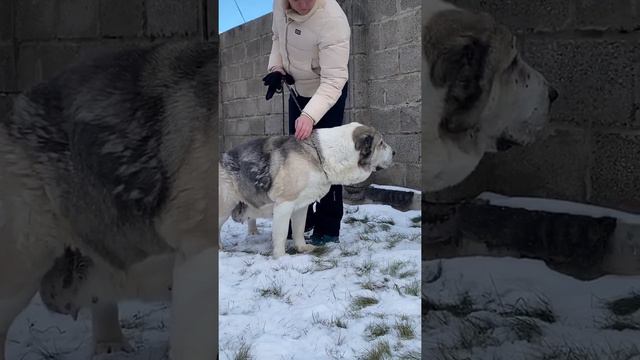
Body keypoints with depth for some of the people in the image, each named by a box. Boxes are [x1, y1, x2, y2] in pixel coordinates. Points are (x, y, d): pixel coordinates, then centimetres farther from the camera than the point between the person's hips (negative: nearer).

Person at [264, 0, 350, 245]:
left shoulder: (332, 20, -34)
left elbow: (333, 81, -36)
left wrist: (310, 115, -49)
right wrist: (275, 66, -8)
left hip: (327, 93, -7)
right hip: (298, 88, 7)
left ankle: (328, 230, -1)